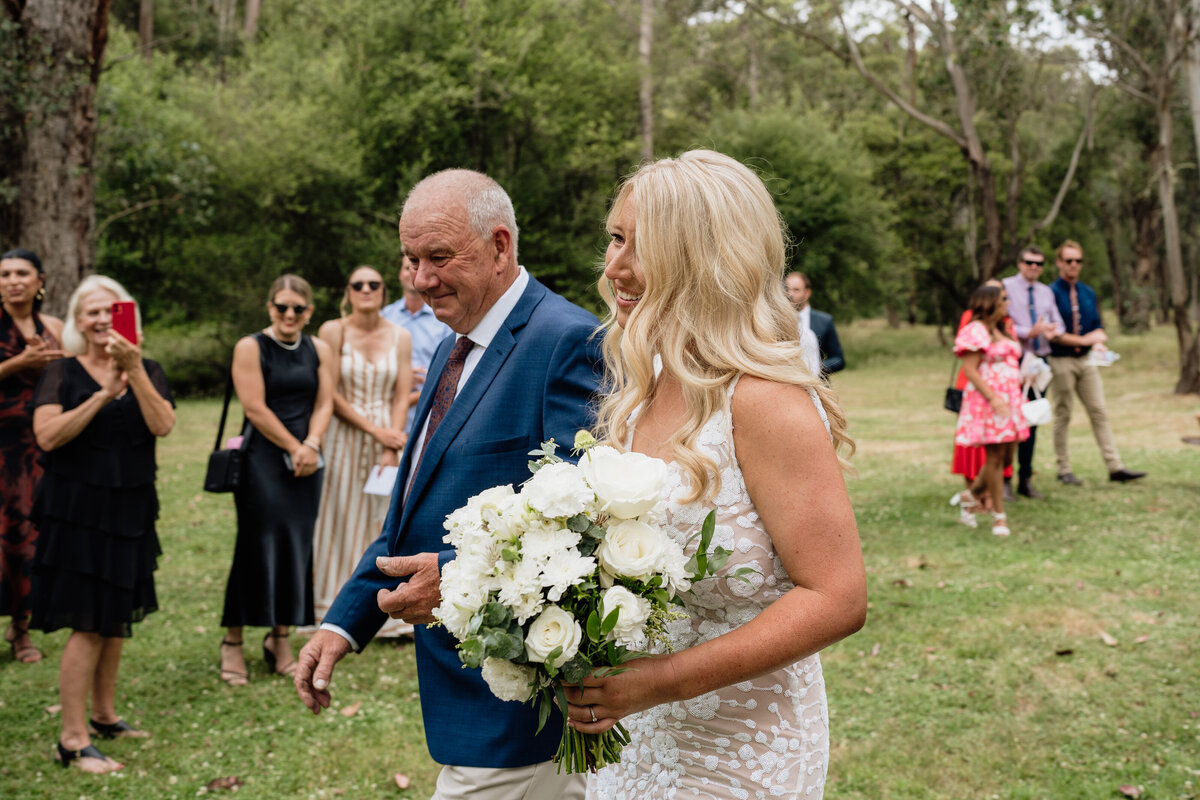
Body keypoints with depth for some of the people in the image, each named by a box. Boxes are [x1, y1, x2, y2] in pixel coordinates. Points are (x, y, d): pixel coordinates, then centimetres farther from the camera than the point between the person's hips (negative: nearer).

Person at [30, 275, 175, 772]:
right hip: (77, 510, -4)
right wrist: (103, 394, -18)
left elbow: (162, 425, -11)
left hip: (129, 509, 5)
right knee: (88, 624, -8)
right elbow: (47, 435, -16)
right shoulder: (62, 373, -1)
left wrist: (134, 371, -19)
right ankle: (73, 741, -3)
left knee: (117, 618, 13)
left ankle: (104, 715, 29)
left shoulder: (147, 372, 7)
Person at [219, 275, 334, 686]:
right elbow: (255, 408, -9)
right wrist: (292, 448, -9)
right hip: (262, 460, -4)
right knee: (258, 546, -6)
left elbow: (324, 404, 5)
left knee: (297, 546, 5)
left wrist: (311, 445, -11)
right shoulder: (250, 348, -3)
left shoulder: (319, 351, 10)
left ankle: (279, 638, 16)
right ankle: (232, 641, 4)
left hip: (306, 461, 4)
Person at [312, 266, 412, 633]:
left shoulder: (400, 337, 4)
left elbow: (401, 397, 0)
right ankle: (335, 612, 13)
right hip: (343, 437, -2)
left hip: (388, 436, 2)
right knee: (339, 521, 3)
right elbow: (330, 394, -8)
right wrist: (373, 429, -13)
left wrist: (392, 448, -11)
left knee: (384, 522, 5)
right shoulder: (333, 331, -4)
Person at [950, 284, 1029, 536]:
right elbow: (970, 370, -15)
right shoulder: (975, 331, -9)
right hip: (987, 400, -9)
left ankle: (970, 496, 24)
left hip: (1010, 399, 9)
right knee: (996, 456, -6)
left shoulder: (1002, 331, 19)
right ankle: (998, 516, 3)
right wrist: (993, 398, -22)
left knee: (1007, 457, 7)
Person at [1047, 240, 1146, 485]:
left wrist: (1099, 341, -9)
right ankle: (1064, 470, 9)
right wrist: (1084, 340, -14)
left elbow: (1098, 326, 14)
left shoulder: (1089, 293, 12)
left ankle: (1115, 467, 2)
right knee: (1062, 416, 2)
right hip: (1060, 361, -6)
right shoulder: (1051, 293, -8)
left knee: (1099, 412, 2)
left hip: (1086, 360, 6)